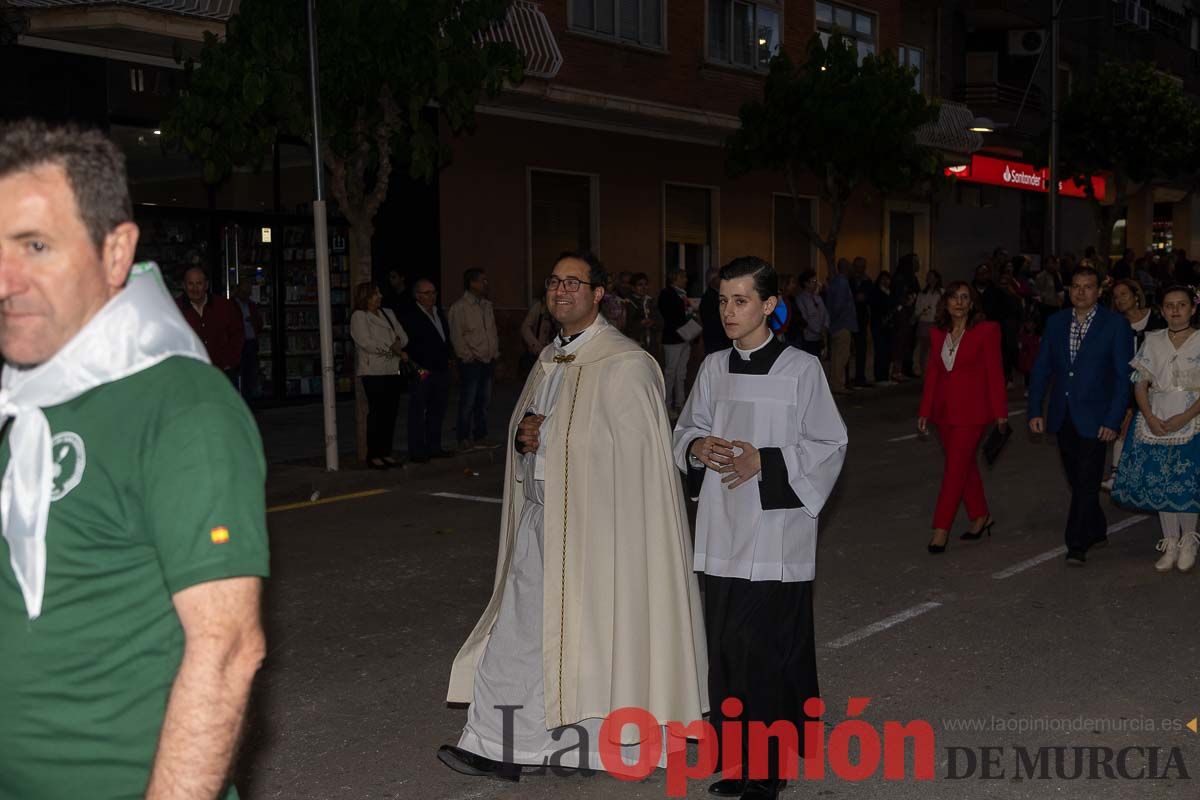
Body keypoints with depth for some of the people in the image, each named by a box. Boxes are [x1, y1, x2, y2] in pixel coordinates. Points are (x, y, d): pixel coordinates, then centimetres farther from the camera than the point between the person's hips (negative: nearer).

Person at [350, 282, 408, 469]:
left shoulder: (388, 313, 18)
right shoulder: (359, 317, -3)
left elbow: (403, 336, 14)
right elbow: (367, 343, -14)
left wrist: (397, 344, -10)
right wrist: (395, 349, -10)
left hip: (393, 370, 6)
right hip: (374, 372, -6)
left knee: (391, 413, 6)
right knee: (376, 413, -5)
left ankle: (386, 453, 14)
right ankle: (373, 455, 1)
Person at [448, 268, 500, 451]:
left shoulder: (487, 305, 15)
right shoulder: (460, 307, -7)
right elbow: (456, 335, -9)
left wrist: (495, 353, 12)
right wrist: (468, 356, -11)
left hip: (488, 360, 7)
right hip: (471, 362, -7)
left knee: (484, 401, 11)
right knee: (468, 402, -4)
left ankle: (480, 435, 20)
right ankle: (464, 439, 4)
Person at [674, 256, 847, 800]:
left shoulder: (802, 368, -6)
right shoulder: (714, 368, 8)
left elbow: (829, 445, -4)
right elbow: (687, 428, 17)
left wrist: (766, 461, -16)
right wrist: (697, 447, -6)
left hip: (776, 535, -4)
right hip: (722, 533, 5)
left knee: (771, 649, -2)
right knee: (727, 647, 8)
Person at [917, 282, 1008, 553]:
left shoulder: (986, 331, -6)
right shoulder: (937, 333, 8)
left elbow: (995, 373, -6)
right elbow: (931, 373, 10)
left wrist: (1000, 412, -6)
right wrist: (925, 412, 8)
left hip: (972, 410, -5)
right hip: (944, 409, 5)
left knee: (955, 467, -7)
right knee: (966, 464, 15)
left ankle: (941, 529, -5)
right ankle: (980, 516, 30)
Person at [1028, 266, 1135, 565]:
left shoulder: (1116, 325, -7)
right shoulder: (1056, 322, 5)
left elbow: (1123, 377, -8)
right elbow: (1041, 369, 7)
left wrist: (1113, 420, -13)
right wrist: (1035, 410, 0)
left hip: (1094, 418, -4)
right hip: (1063, 417, 5)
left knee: (1087, 482, -5)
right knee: (1076, 480, 14)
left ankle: (1077, 544, 2)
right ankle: (1097, 530, 32)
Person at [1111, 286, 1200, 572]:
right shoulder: (1153, 341, 6)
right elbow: (1141, 384, 5)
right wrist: (1149, 417, -8)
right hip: (1155, 424, 3)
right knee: (1160, 484, 5)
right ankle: (1170, 544, 18)